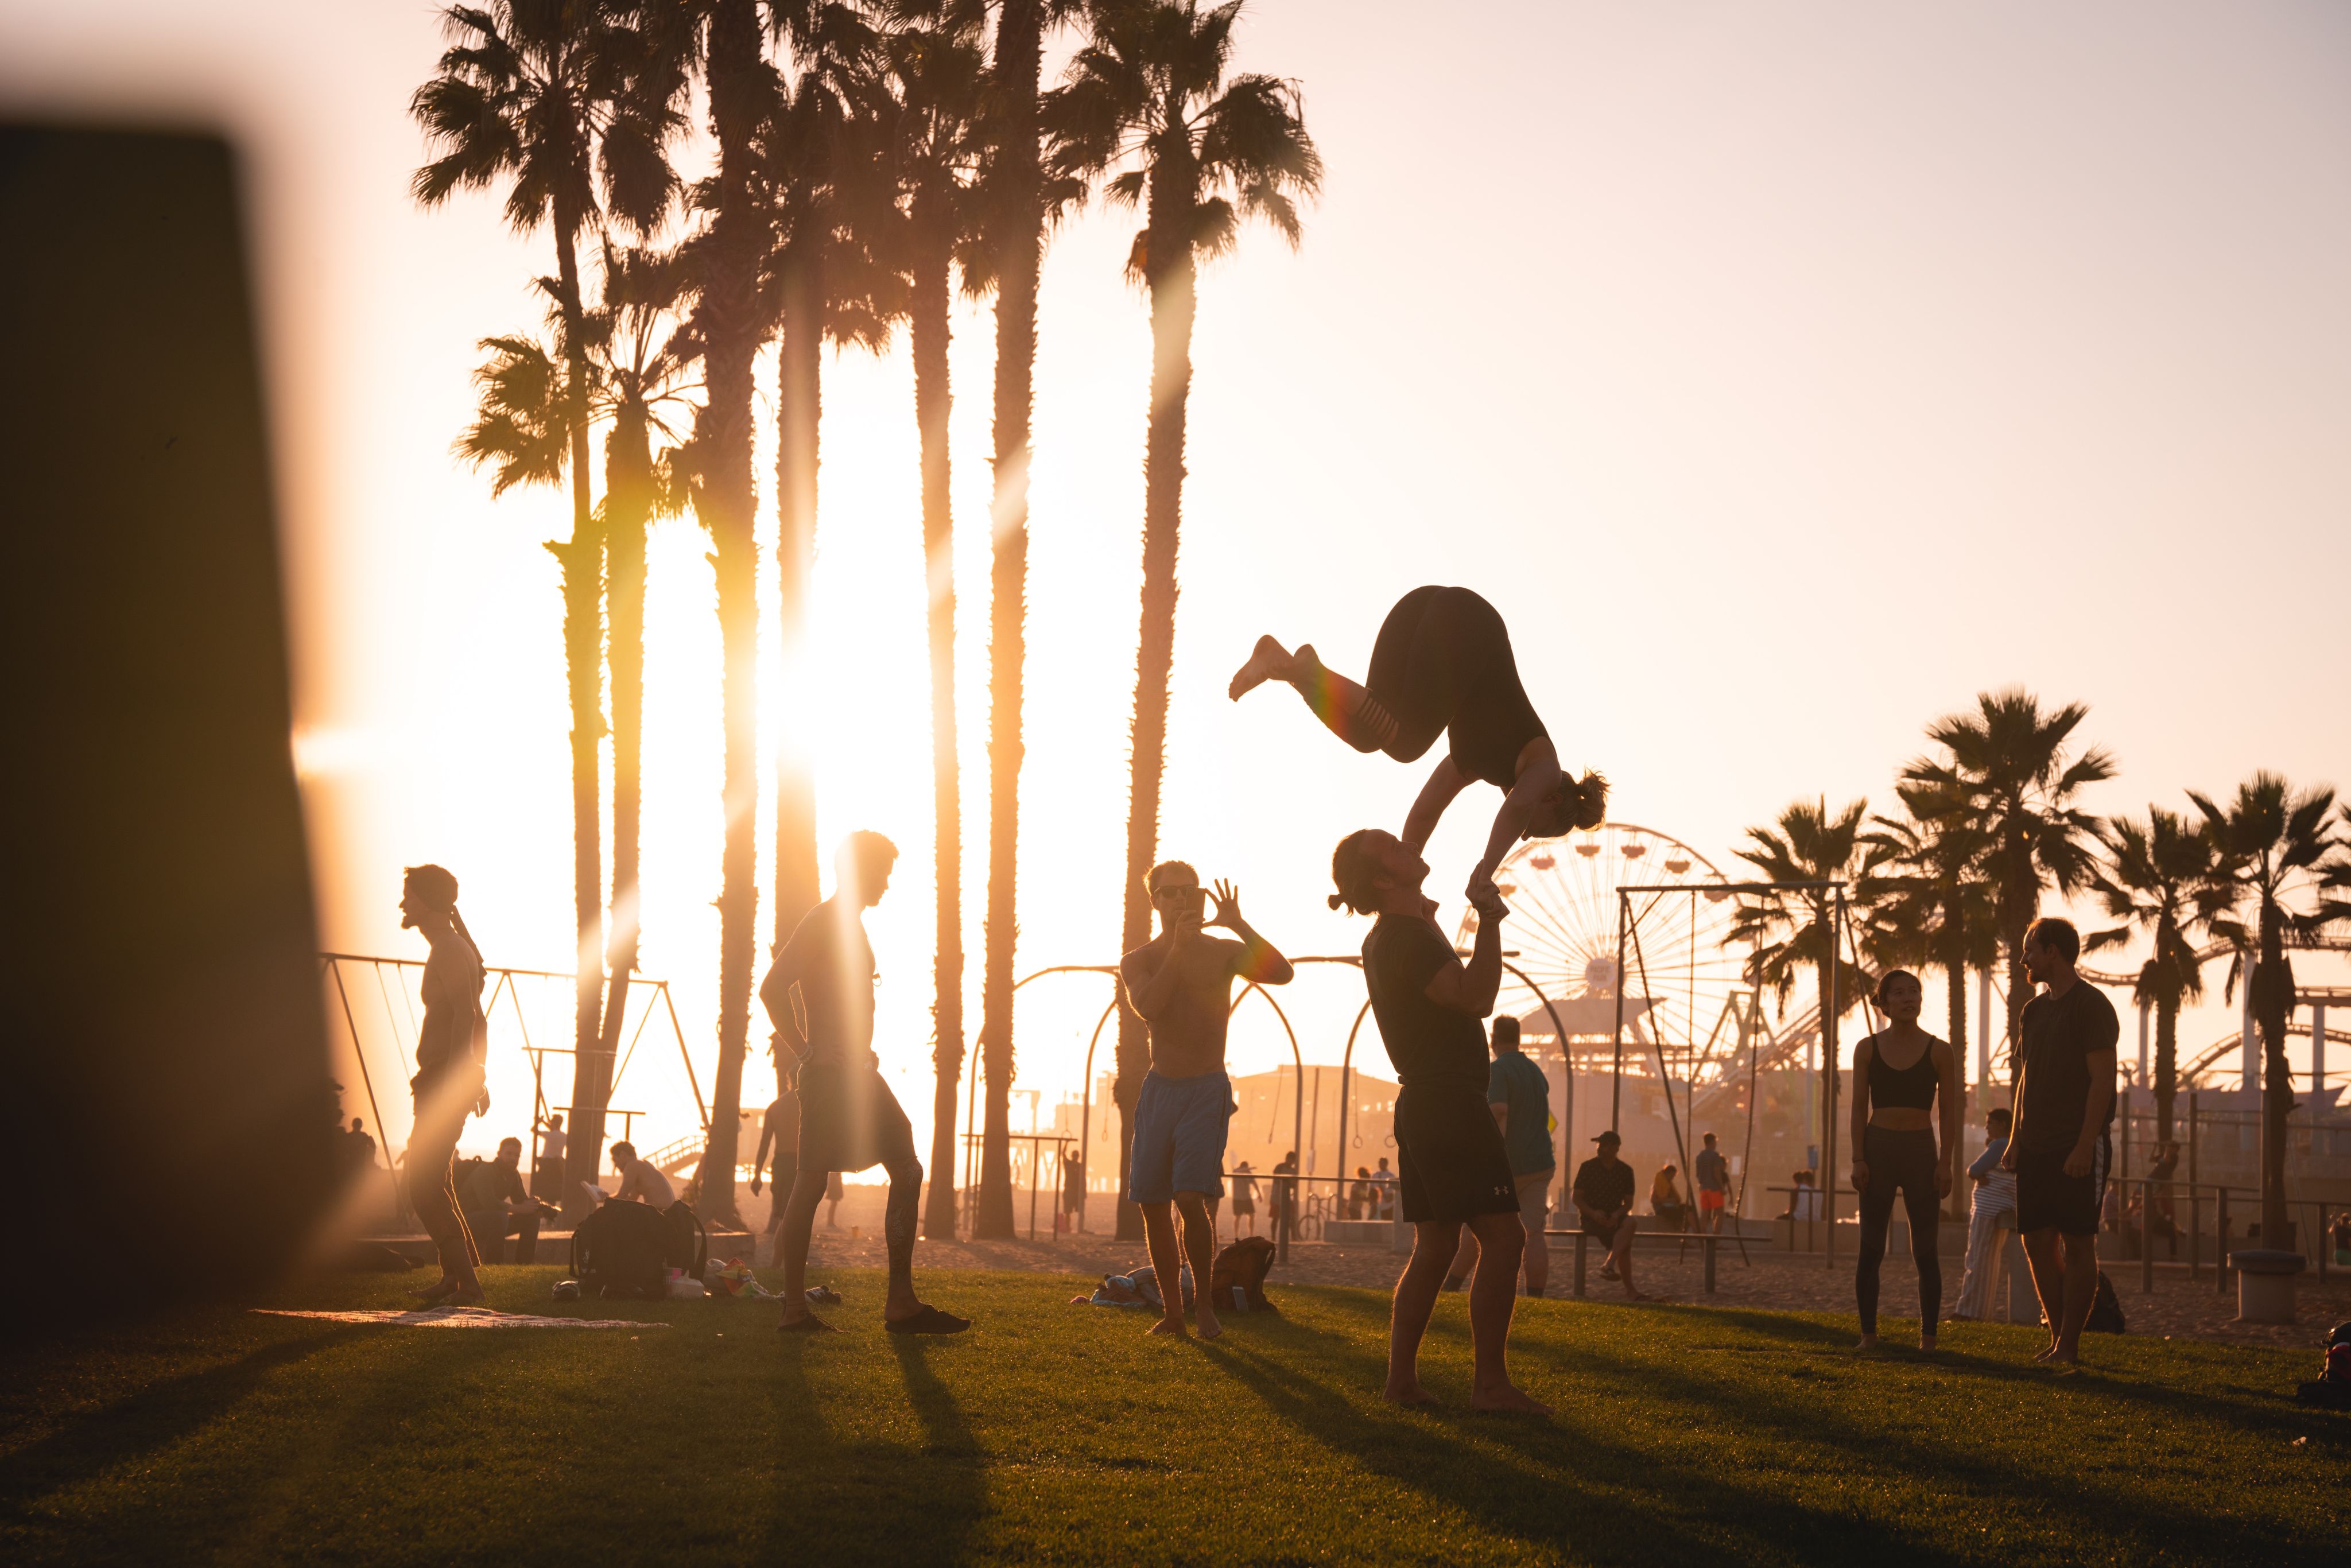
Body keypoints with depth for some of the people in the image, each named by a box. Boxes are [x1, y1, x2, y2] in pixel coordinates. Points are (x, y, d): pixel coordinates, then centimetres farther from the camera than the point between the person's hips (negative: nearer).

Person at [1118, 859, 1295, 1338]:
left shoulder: (1224, 953, 3)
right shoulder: (1138, 961, 5)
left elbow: (1282, 973, -14)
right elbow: (1148, 1006, -17)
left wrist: (1238, 926, -21)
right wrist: (1178, 948, -18)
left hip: (1207, 1090, -3)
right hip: (1158, 1089, 3)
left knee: (1191, 1199, -18)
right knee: (1152, 1204, 1)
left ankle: (1204, 1302, -3)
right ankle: (1172, 1310, 12)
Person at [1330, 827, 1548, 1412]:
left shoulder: (1383, 939, 15)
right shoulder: (1410, 938, -17)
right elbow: (1475, 996, -29)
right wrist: (1490, 921, -20)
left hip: (1421, 1105, 11)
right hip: (1450, 1104, -11)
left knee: (1435, 1245, 12)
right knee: (1503, 1236, -11)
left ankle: (1401, 1377, 8)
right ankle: (1490, 1381, -14)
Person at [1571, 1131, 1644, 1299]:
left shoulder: (1625, 1171, 7)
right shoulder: (1588, 1167, 0)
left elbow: (1628, 1203, 8)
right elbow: (1575, 1197, 0)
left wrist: (1618, 1214, -16)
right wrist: (1593, 1213, -19)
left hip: (1615, 1217, 3)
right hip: (1591, 1219, -3)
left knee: (1630, 1222, -34)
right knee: (1625, 1242, -29)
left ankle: (1609, 1265, -43)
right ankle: (1630, 1290, -30)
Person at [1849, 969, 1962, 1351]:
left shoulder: (1939, 1052, 3)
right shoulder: (1868, 1049, 5)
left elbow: (1949, 1113, 2)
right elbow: (1859, 1108, 4)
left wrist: (1945, 1163, -6)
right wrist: (1858, 1159, -5)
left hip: (1921, 1151, -1)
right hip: (1878, 1149, 1)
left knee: (1926, 1252, -1)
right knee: (1871, 1249, 0)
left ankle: (1928, 1335, 1)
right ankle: (1869, 1333, 5)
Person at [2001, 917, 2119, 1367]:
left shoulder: (2091, 1005, -8)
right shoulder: (2035, 1009, 16)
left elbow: (2102, 1080, -14)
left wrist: (2085, 1145, -20)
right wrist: (2016, 1140, 13)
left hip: (2078, 1148, -8)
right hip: (2037, 1146, 8)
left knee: (2078, 1243, -5)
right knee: (2038, 1242, 6)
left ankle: (2069, 1346, -4)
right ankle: (2059, 1338, 12)